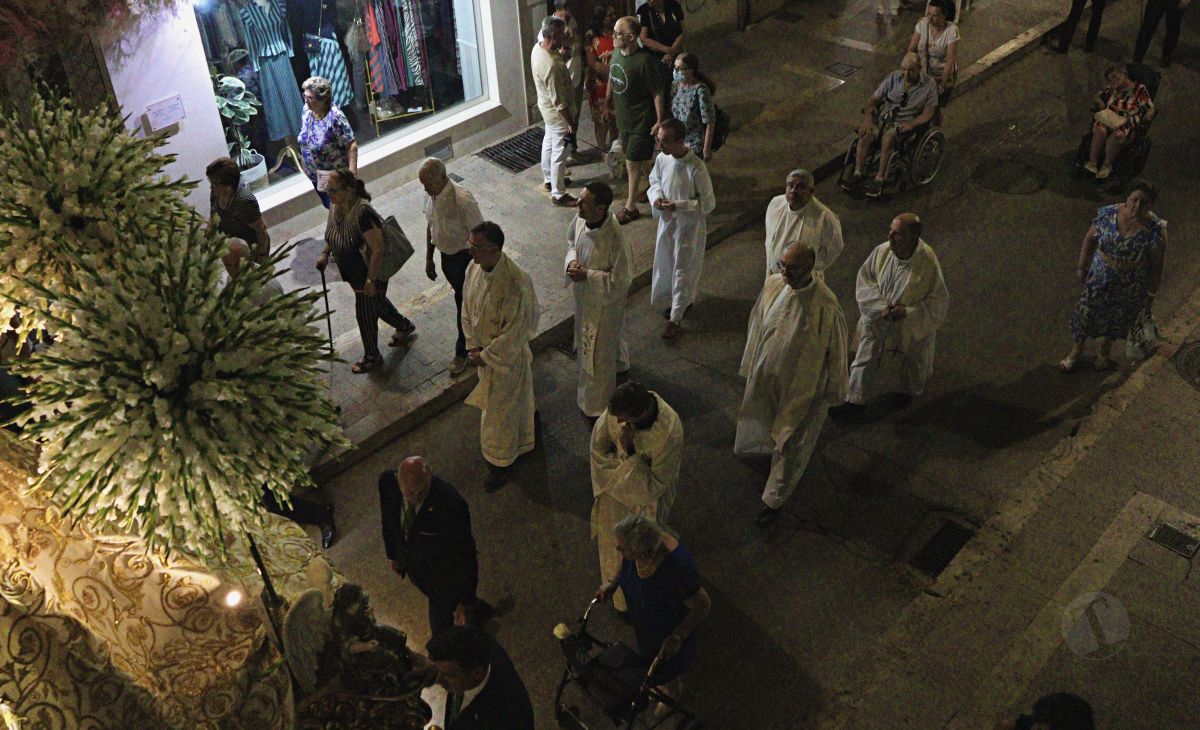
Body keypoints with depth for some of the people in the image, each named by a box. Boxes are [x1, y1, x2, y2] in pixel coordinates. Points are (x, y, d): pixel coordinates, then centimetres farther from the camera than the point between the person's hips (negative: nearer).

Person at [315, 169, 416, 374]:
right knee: (376, 302, 28)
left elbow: (377, 249, -31)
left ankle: (372, 357, 30)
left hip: (371, 273, -8)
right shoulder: (335, 205, -8)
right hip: (354, 272, 8)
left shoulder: (362, 213, -35)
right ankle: (404, 326, 53)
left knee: (365, 313, 8)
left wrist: (371, 280, -27)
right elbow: (332, 232, 13)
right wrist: (325, 253, 0)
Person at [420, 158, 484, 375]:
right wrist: (429, 259, 14)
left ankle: (462, 351, 22)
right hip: (447, 256, 7)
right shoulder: (432, 195, -7)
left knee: (463, 304, 5)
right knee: (464, 298, 23)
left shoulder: (463, 200, -30)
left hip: (465, 258, -7)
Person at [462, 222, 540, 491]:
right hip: (484, 349, 7)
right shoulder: (474, 268, -12)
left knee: (500, 409, 10)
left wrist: (485, 356, -17)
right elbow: (467, 307, 3)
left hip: (507, 355, -7)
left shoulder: (516, 284, -35)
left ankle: (501, 462, 32)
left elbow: (514, 332, -27)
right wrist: (472, 345, -2)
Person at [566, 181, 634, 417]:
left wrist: (587, 275, -28)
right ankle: (619, 362, 64)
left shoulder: (615, 237, -37)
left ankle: (597, 402, 32)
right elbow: (572, 241, 7)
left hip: (605, 299, -7)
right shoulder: (581, 219, -15)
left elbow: (621, 279, -27)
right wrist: (572, 260, -13)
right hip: (584, 293, 7)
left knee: (598, 350, 11)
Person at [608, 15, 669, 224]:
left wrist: (660, 121, -15)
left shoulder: (644, 61, -26)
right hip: (623, 118, 7)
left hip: (640, 121, -7)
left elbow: (658, 93, -19)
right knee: (640, 160, 21)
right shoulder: (617, 54, -3)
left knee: (632, 163, 2)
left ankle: (631, 207, 16)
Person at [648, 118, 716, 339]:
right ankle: (683, 300, 46)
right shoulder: (662, 159, -10)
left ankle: (675, 318, 18)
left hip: (688, 225, -6)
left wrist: (678, 206, -27)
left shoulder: (696, 168, -29)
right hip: (667, 221, 7)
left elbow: (708, 203, -21)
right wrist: (656, 196, -11)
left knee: (682, 271, 6)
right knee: (666, 265, 22)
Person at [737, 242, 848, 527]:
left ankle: (775, 500, 33)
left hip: (803, 385, -5)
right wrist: (751, 366, 12)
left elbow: (835, 352, -16)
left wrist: (833, 393, -6)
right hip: (768, 376, 5)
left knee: (791, 443, 14)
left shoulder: (826, 308, -30)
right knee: (770, 427, 29)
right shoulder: (773, 284, -14)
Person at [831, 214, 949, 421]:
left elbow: (939, 302, -18)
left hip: (910, 328, -2)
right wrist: (881, 306, -18)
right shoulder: (882, 251, -20)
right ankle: (855, 403, 25)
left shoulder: (928, 264, -30)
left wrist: (908, 311, -27)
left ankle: (906, 391, 55)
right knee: (867, 359, 10)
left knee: (908, 363, 24)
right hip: (877, 322, 2)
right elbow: (865, 279, -6)